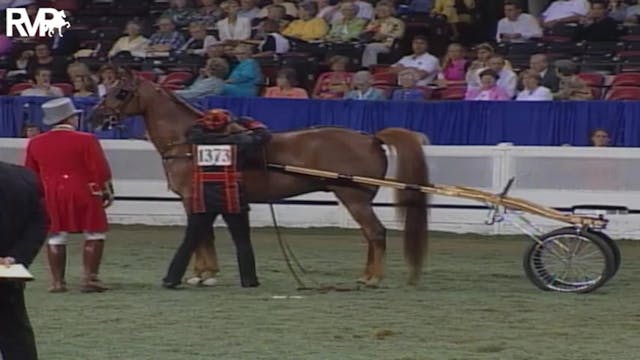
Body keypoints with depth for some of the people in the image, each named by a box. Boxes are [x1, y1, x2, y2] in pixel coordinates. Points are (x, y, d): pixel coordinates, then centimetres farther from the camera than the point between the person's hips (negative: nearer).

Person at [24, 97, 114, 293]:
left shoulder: (35, 143, 4)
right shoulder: (86, 140, -10)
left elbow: (30, 174, 11)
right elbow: (101, 170, -10)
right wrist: (107, 191, 2)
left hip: (50, 196, 4)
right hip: (83, 194, -4)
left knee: (56, 238, 10)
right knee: (94, 235, 6)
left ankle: (57, 281, 8)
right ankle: (90, 278, 0)